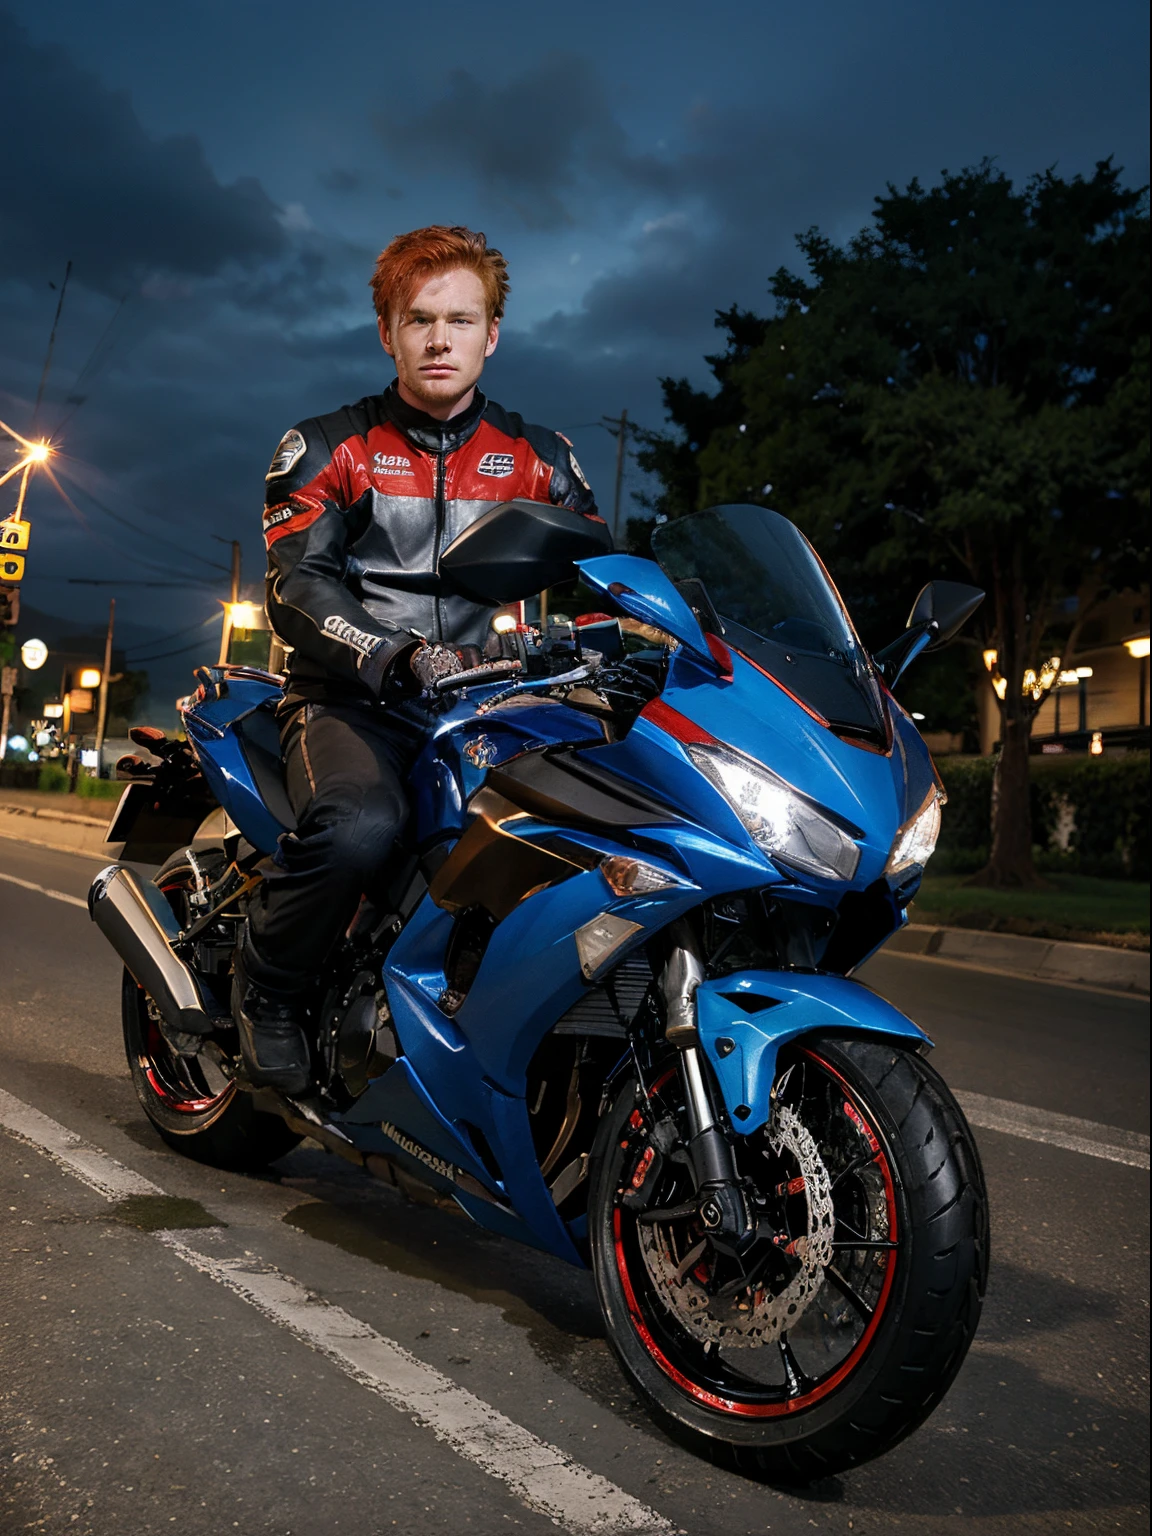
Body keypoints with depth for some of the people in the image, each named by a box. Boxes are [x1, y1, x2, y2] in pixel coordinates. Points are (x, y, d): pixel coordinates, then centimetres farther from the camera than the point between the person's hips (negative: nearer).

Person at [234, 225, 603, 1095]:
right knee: (361, 826, -35)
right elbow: (299, 589, -6)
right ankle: (267, 982, -5)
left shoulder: (538, 460, 15)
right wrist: (407, 657, -24)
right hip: (349, 699, -3)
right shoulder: (327, 449, 7)